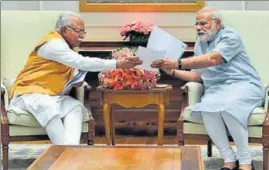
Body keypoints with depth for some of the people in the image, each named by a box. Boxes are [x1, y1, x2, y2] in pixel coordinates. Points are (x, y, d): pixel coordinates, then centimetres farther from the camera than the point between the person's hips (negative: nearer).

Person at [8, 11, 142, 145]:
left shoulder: (67, 46, 15)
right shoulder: (53, 43, -15)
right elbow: (82, 63, -25)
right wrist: (118, 64, -27)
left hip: (52, 95, 8)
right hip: (29, 92, -8)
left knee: (75, 107, -21)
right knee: (49, 107, -39)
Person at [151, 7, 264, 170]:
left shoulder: (230, 36, -5)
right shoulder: (200, 44, 18)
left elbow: (212, 59, -22)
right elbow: (197, 76, 16)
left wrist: (178, 63, -27)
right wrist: (173, 71, 0)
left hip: (243, 84, -5)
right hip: (216, 89, 5)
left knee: (227, 106, -38)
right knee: (207, 109, -31)